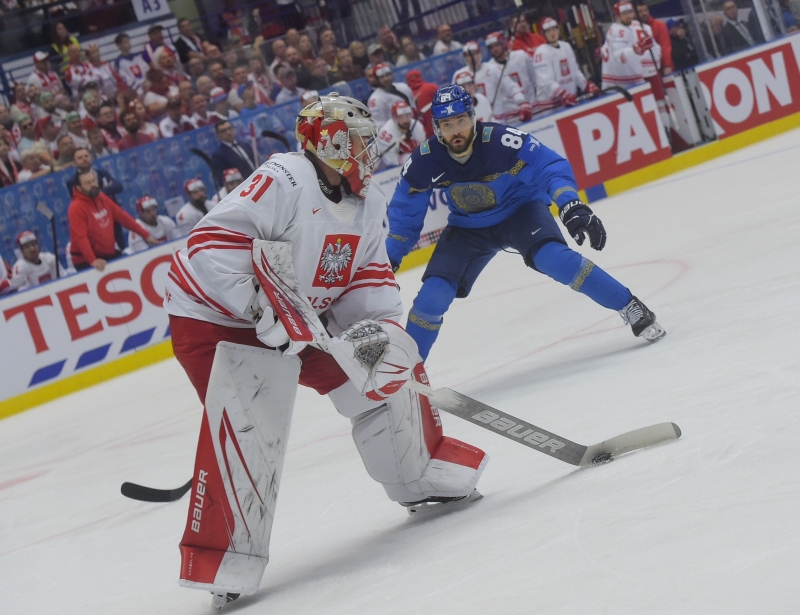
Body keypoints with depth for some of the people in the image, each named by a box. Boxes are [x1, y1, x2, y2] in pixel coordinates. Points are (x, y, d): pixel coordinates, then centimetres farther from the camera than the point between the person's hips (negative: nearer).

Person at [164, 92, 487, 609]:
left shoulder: (368, 203, 2)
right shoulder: (285, 182, -26)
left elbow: (370, 274, 7)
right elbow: (211, 244, -31)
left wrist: (380, 324, -12)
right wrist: (260, 307, -35)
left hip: (304, 317, 8)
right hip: (216, 316, -8)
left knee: (387, 363, 6)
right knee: (247, 424, -24)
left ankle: (424, 479, 26)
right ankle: (227, 559, -16)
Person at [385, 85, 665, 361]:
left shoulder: (501, 141, -31)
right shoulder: (424, 162, -20)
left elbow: (551, 167, -28)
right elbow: (405, 211, -4)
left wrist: (571, 206, -44)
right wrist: (389, 257, -3)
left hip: (520, 210, -3)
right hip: (468, 229, 3)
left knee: (554, 258, -30)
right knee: (433, 295, -11)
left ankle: (631, 310, -19)